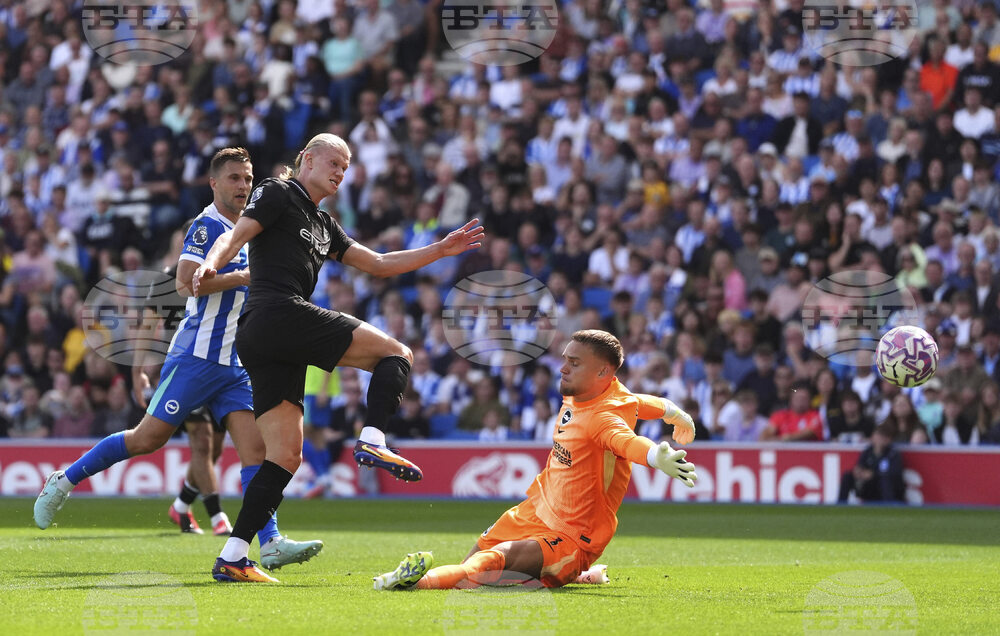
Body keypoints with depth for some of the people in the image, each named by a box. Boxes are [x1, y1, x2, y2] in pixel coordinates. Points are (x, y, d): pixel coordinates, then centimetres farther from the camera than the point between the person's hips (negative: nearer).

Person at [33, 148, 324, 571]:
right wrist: (246, 276, -19)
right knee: (149, 437, -7)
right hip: (196, 356, -7)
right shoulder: (207, 226, -9)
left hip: (233, 363, 7)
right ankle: (65, 481, 9)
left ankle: (270, 543, -15)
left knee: (255, 443, -8)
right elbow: (186, 282, -23)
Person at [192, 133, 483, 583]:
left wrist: (440, 251, 27)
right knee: (396, 354, -6)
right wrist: (211, 265, -29)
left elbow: (377, 264, 33)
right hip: (280, 314, -9)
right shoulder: (277, 195, 6)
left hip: (260, 342, 9)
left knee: (285, 457, 2)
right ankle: (372, 441, -26)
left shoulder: (323, 225, 31)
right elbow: (236, 235, -8)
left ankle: (231, 559, -5)